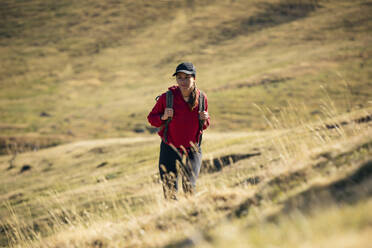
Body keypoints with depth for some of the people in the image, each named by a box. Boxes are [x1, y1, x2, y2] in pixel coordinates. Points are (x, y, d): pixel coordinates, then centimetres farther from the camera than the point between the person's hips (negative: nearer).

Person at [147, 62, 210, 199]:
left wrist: (204, 120, -10)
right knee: (170, 192, -1)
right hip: (170, 150, -1)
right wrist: (163, 117, -19)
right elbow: (151, 118, 1)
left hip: (192, 151, 1)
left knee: (190, 189, -2)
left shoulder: (201, 97, -3)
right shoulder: (167, 97, -12)